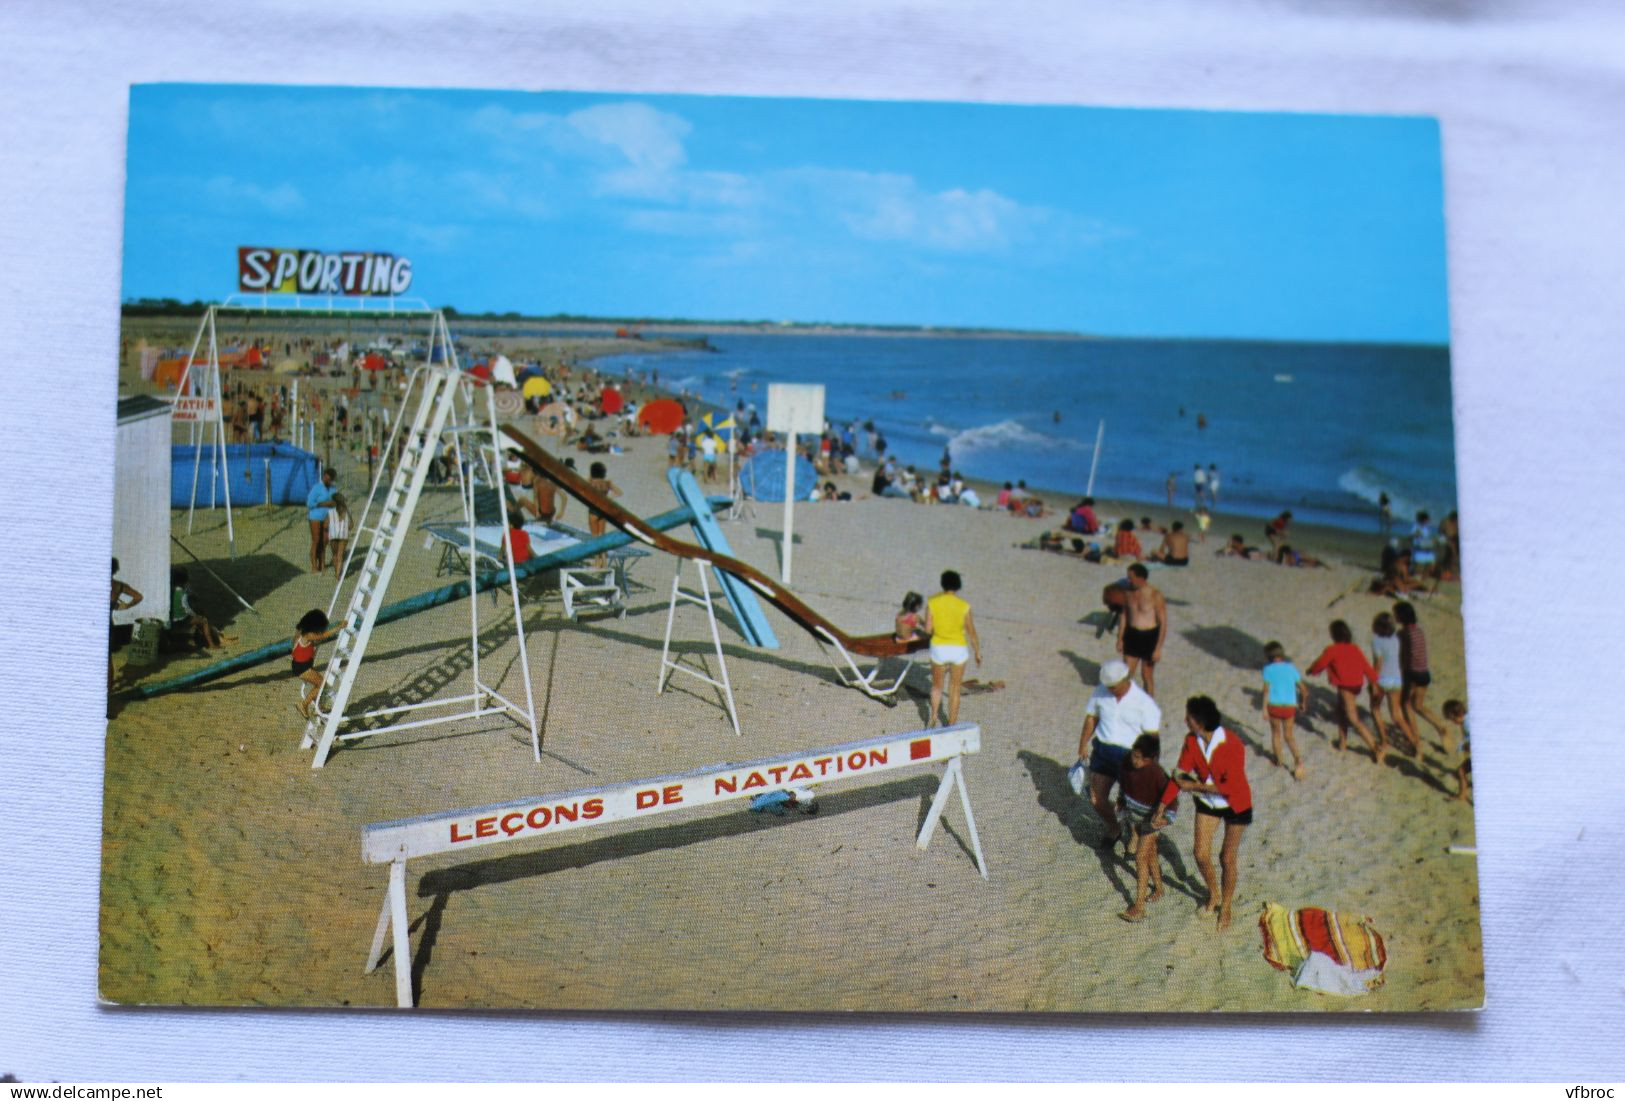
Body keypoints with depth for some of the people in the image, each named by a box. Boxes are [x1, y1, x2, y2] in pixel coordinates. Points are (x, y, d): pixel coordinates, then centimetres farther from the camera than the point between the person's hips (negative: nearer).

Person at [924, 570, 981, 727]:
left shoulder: (932, 603, -10)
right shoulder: (964, 606, -12)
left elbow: (928, 629, -8)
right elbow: (971, 632, -8)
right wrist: (977, 652, 5)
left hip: (939, 649, 1)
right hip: (958, 650, 0)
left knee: (936, 685, 23)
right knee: (954, 689, 14)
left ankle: (933, 719, 15)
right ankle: (951, 725, 19)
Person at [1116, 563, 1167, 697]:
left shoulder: (1155, 595, -18)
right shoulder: (1129, 591, -1)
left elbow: (1163, 623, -16)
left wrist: (1158, 648, -18)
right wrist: (1120, 639, 11)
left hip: (1150, 637, -4)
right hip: (1132, 635, 4)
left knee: (1147, 676, 6)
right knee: (1127, 673, 5)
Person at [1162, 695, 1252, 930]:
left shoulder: (1232, 746, -31)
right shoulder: (1192, 741, -14)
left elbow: (1230, 787, -29)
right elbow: (1180, 775, -8)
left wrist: (1194, 786, -24)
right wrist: (1162, 808, -11)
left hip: (1235, 805, -5)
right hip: (1207, 802, 5)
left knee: (1227, 858, 5)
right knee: (1201, 854, 5)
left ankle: (1226, 906, 27)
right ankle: (1213, 894, 34)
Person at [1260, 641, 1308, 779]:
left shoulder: (1268, 669, -3)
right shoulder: (1291, 668, 6)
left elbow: (1266, 690, -11)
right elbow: (1302, 689, 8)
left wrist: (1264, 708, -11)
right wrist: (1304, 702, 24)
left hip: (1274, 705, -2)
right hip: (1290, 706, 2)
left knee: (1276, 732, 20)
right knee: (1288, 735, 12)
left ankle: (1278, 759, 34)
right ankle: (1297, 758, -12)